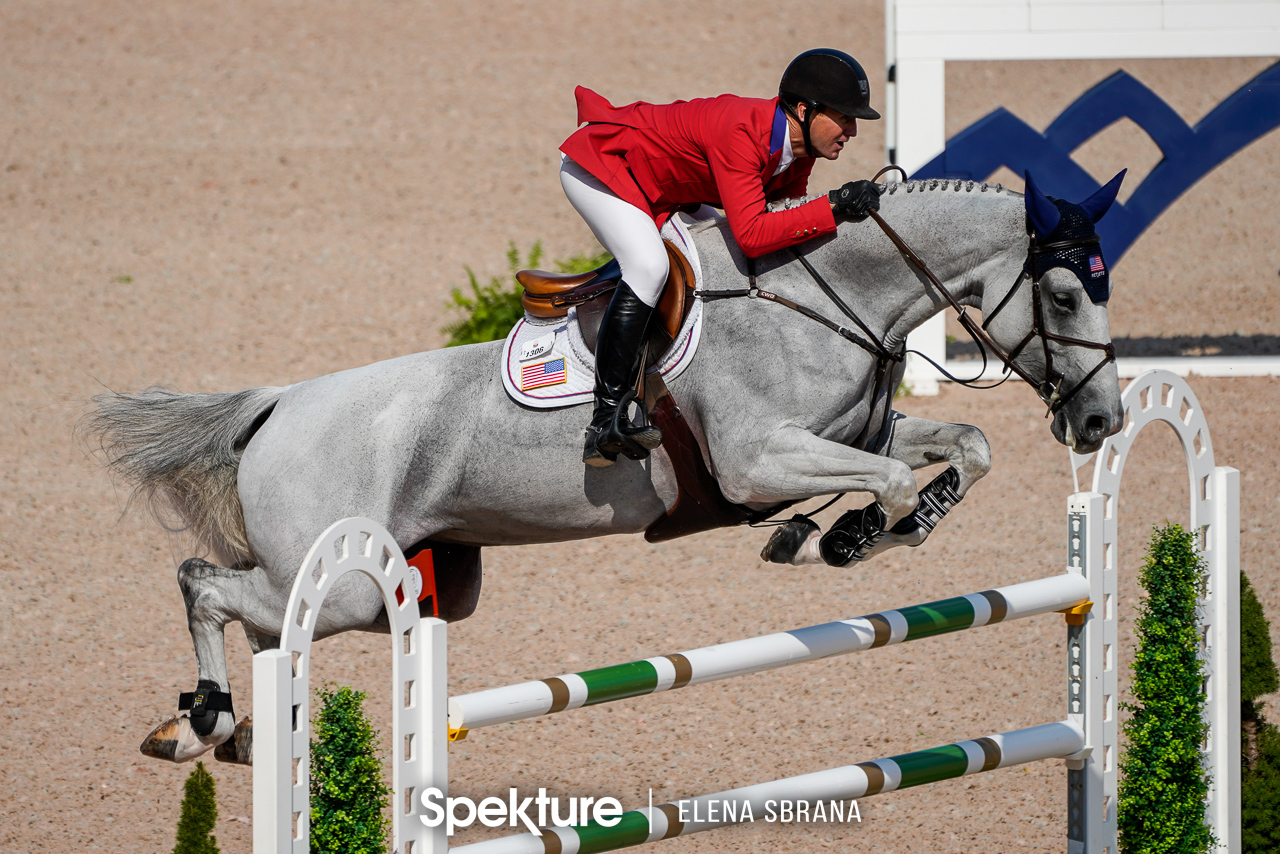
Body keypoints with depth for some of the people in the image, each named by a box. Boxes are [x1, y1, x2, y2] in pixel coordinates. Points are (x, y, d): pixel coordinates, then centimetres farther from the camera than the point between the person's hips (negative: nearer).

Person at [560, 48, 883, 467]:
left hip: (659, 189, 10)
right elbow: (751, 235, -41)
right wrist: (832, 208, -42)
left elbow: (786, 218, 1)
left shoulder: (798, 151, -8)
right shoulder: (741, 133, -35)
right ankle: (605, 423, -32)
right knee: (649, 266, -30)